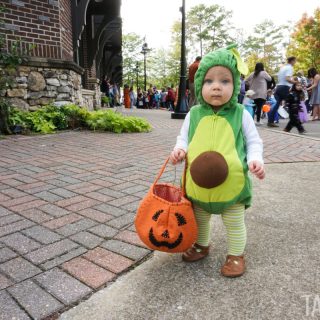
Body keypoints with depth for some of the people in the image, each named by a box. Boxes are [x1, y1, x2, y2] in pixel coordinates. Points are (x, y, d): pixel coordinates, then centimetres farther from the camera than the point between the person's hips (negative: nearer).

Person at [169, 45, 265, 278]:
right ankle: (201, 245, 50)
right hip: (198, 184, 3)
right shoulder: (194, 114, -4)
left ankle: (236, 255, 41)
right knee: (199, 219, 24)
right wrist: (180, 150, -13)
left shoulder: (241, 114, -9)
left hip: (232, 184, -2)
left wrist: (255, 160, -19)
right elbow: (184, 138, 8)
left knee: (235, 224, 17)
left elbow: (253, 142, -1)